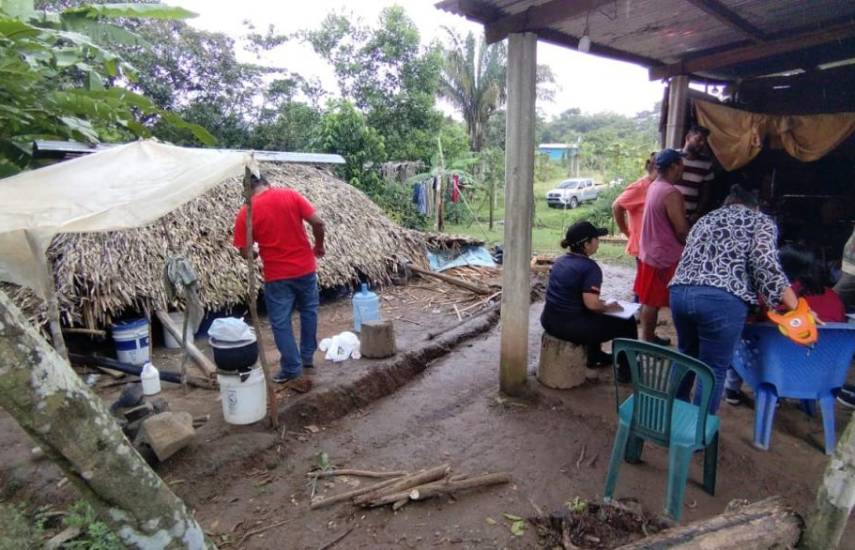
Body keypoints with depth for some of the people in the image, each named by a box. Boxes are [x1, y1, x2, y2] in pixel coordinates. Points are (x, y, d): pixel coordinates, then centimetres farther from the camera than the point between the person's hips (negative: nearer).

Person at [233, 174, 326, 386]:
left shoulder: (245, 213, -6)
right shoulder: (291, 195, -3)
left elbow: (245, 252, -5)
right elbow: (317, 222, -8)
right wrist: (319, 246, 8)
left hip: (277, 275, -3)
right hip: (305, 267, 3)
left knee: (281, 323, 9)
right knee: (309, 312, 22)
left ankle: (293, 370, 13)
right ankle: (307, 357, 34)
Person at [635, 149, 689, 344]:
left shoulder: (654, 186, 7)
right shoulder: (671, 194, -22)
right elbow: (681, 231, -20)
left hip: (650, 251, 9)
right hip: (663, 256, -9)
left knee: (648, 300, 16)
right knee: (653, 302, 2)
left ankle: (648, 337, 29)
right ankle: (648, 340, 13)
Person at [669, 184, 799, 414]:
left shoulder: (705, 219, 30)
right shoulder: (761, 221, 14)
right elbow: (766, 266, -1)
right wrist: (797, 309, 5)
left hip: (679, 292, 6)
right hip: (721, 299, -6)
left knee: (686, 355, 27)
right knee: (713, 371, 8)